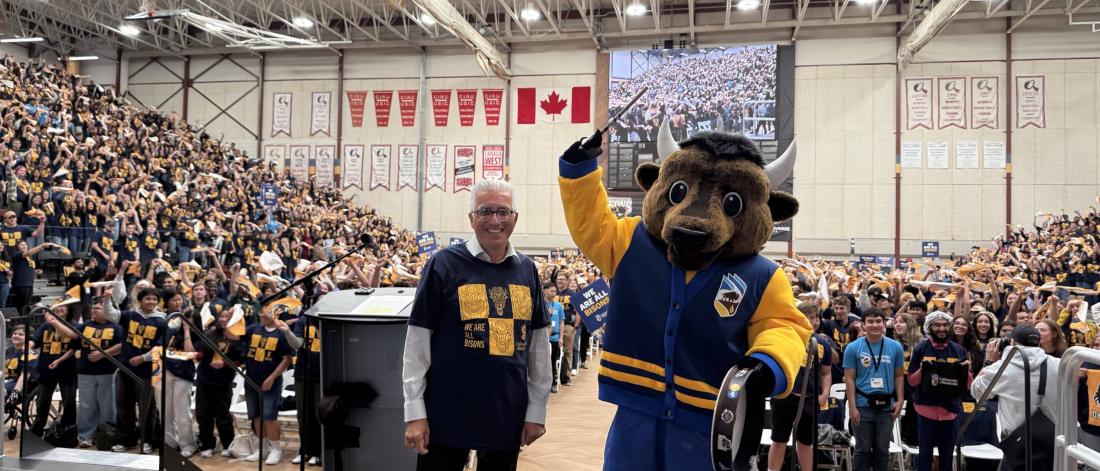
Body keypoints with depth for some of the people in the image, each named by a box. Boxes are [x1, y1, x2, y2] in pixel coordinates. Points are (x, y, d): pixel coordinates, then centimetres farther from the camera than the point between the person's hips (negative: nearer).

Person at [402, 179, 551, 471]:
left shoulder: (527, 269, 5)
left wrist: (537, 410, 6)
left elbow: (539, 342, 8)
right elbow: (418, 340, -6)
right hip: (447, 413, -3)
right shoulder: (445, 263, -7)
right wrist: (415, 412, -9)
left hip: (509, 415, 4)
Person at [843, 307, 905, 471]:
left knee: (882, 450, 11)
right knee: (863, 449, 6)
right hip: (863, 405, -2)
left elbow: (899, 376, 8)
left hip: (886, 406, 2)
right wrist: (852, 407, -9)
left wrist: (900, 401, -2)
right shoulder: (853, 348, -4)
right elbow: (850, 379, -4)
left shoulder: (895, 347, 3)